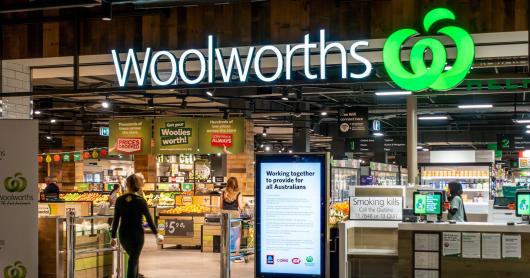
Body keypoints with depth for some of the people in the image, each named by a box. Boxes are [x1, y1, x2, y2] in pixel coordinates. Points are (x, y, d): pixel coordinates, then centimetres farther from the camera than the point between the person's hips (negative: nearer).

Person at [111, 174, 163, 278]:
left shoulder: (120, 200, -2)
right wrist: (156, 234, 6)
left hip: (123, 235, 3)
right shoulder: (141, 201, -10)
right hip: (137, 235, -3)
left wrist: (113, 237, 10)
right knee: (133, 261, 4)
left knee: (134, 259, 24)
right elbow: (149, 219, -6)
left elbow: (116, 220, 1)